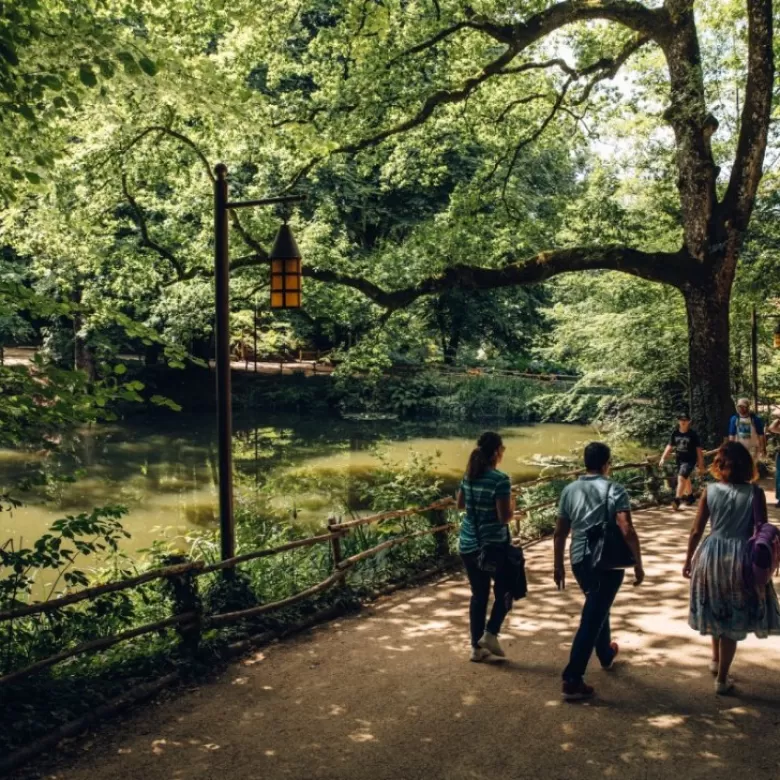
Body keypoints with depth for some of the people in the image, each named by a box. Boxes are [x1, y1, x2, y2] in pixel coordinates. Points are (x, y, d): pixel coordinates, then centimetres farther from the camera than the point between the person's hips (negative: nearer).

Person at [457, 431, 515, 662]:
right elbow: (505, 517, -20)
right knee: (505, 591, 15)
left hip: (468, 544, 6)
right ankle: (490, 634, 4)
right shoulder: (500, 479, -19)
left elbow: (460, 504, 16)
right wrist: (511, 506, -1)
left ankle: (476, 646, 18)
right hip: (494, 545, -6)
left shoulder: (468, 475, 3)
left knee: (478, 594, 15)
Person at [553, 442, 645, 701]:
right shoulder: (615, 491, -9)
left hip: (579, 561, 6)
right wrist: (638, 565, -9)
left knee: (597, 609, 28)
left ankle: (606, 654, 49)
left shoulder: (569, 491, 5)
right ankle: (572, 680, -5)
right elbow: (627, 532, -18)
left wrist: (559, 566, 17)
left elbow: (560, 534, 9)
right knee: (592, 619, -3)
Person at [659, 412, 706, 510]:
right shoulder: (675, 433, -1)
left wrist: (701, 465, -4)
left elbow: (699, 450, -6)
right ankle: (690, 496, 45)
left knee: (681, 477, -21)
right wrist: (663, 458, -6)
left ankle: (677, 500, -21)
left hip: (690, 460, -5)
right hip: (679, 460, 5)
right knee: (686, 479, 23)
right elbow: (670, 446, 4)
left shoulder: (693, 434, -11)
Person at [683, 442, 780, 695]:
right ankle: (722, 679, 15)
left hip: (712, 555, 2)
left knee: (717, 611, 26)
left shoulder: (710, 491, -6)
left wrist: (689, 560, 10)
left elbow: (697, 531, -2)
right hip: (742, 558, -2)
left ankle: (715, 660, 41)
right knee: (734, 619, 9)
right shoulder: (756, 493, -10)